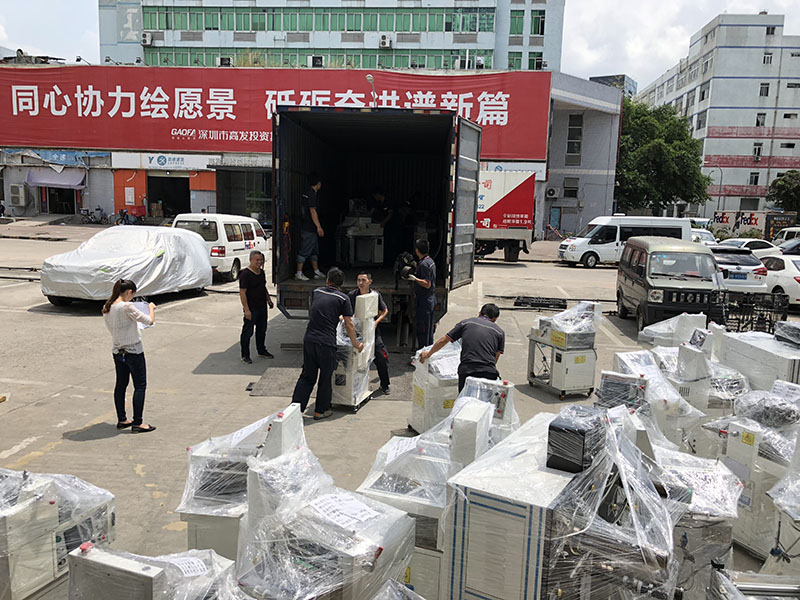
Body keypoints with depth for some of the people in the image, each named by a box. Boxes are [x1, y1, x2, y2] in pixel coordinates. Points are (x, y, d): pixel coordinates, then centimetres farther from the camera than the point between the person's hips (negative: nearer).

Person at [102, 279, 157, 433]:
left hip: (117, 351, 8)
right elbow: (149, 321, -19)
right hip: (133, 351, -8)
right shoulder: (127, 306, -21)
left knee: (121, 384, 16)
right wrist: (151, 308, -1)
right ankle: (137, 423, 3)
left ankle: (121, 420, 25)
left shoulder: (107, 308, 4)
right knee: (140, 386, 1)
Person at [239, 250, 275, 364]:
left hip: (262, 307, 8)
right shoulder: (245, 274, -16)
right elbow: (242, 293, -19)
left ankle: (261, 350, 34)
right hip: (251, 309, -8)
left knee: (262, 330, 18)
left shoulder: (261, 272, 10)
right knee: (248, 332, 0)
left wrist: (269, 300, 20)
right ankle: (245, 355, 10)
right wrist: (246, 309, -22)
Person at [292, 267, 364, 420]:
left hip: (309, 340, 4)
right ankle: (320, 411, 19)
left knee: (307, 376, 14)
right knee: (325, 378, 11)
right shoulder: (343, 299, 0)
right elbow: (349, 325, -1)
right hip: (326, 343, -4)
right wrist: (356, 344, 12)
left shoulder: (316, 292, 14)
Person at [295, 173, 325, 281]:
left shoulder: (307, 193, 14)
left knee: (314, 251, 15)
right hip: (309, 228, -10)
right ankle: (299, 273, -1)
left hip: (310, 228, 10)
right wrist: (319, 227, -21)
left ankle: (317, 272, 22)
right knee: (305, 251, -6)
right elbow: (312, 211, -20)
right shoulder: (312, 194, -15)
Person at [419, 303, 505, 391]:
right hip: (489, 373, 0)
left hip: (466, 371, 0)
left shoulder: (466, 322, 14)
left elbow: (443, 341, 19)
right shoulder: (499, 331, 15)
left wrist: (428, 354, 34)